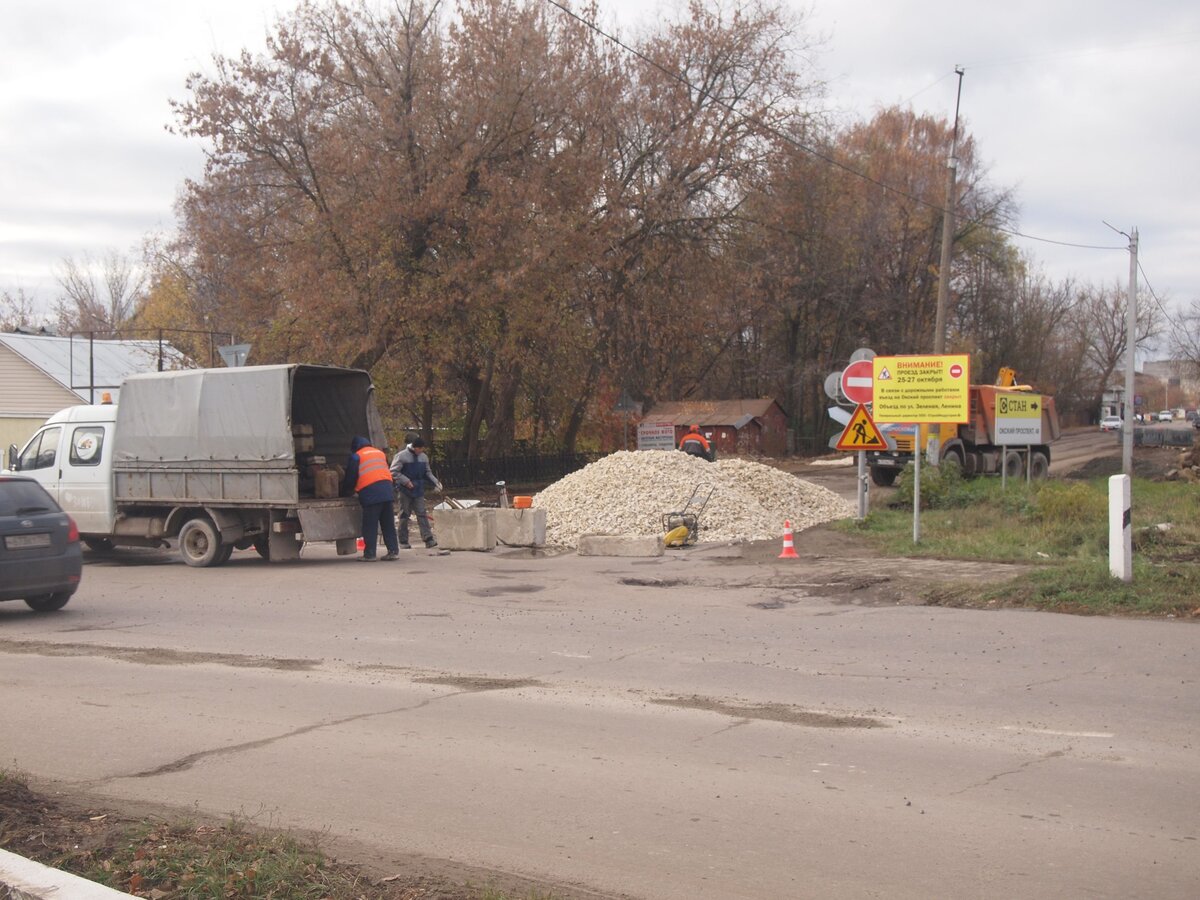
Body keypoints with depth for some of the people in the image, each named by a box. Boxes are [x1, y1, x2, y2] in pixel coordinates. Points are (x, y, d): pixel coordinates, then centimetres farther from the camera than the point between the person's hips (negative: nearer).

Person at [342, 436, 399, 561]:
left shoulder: (356, 456, 5)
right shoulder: (380, 453, 23)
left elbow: (350, 478, 6)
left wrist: (344, 493, 20)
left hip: (370, 492, -6)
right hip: (387, 489, 6)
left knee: (370, 525, -2)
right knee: (388, 524, 10)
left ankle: (369, 554, -2)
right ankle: (393, 551, 8)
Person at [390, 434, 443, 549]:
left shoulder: (424, 457, 8)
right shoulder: (401, 456, -9)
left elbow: (427, 473, 17)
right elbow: (394, 472, -9)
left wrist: (435, 482, 1)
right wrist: (405, 481, -17)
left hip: (418, 490, 4)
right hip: (405, 490, -4)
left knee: (422, 514, -3)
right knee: (404, 515, 3)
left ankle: (428, 539, -9)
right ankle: (403, 541, 10)